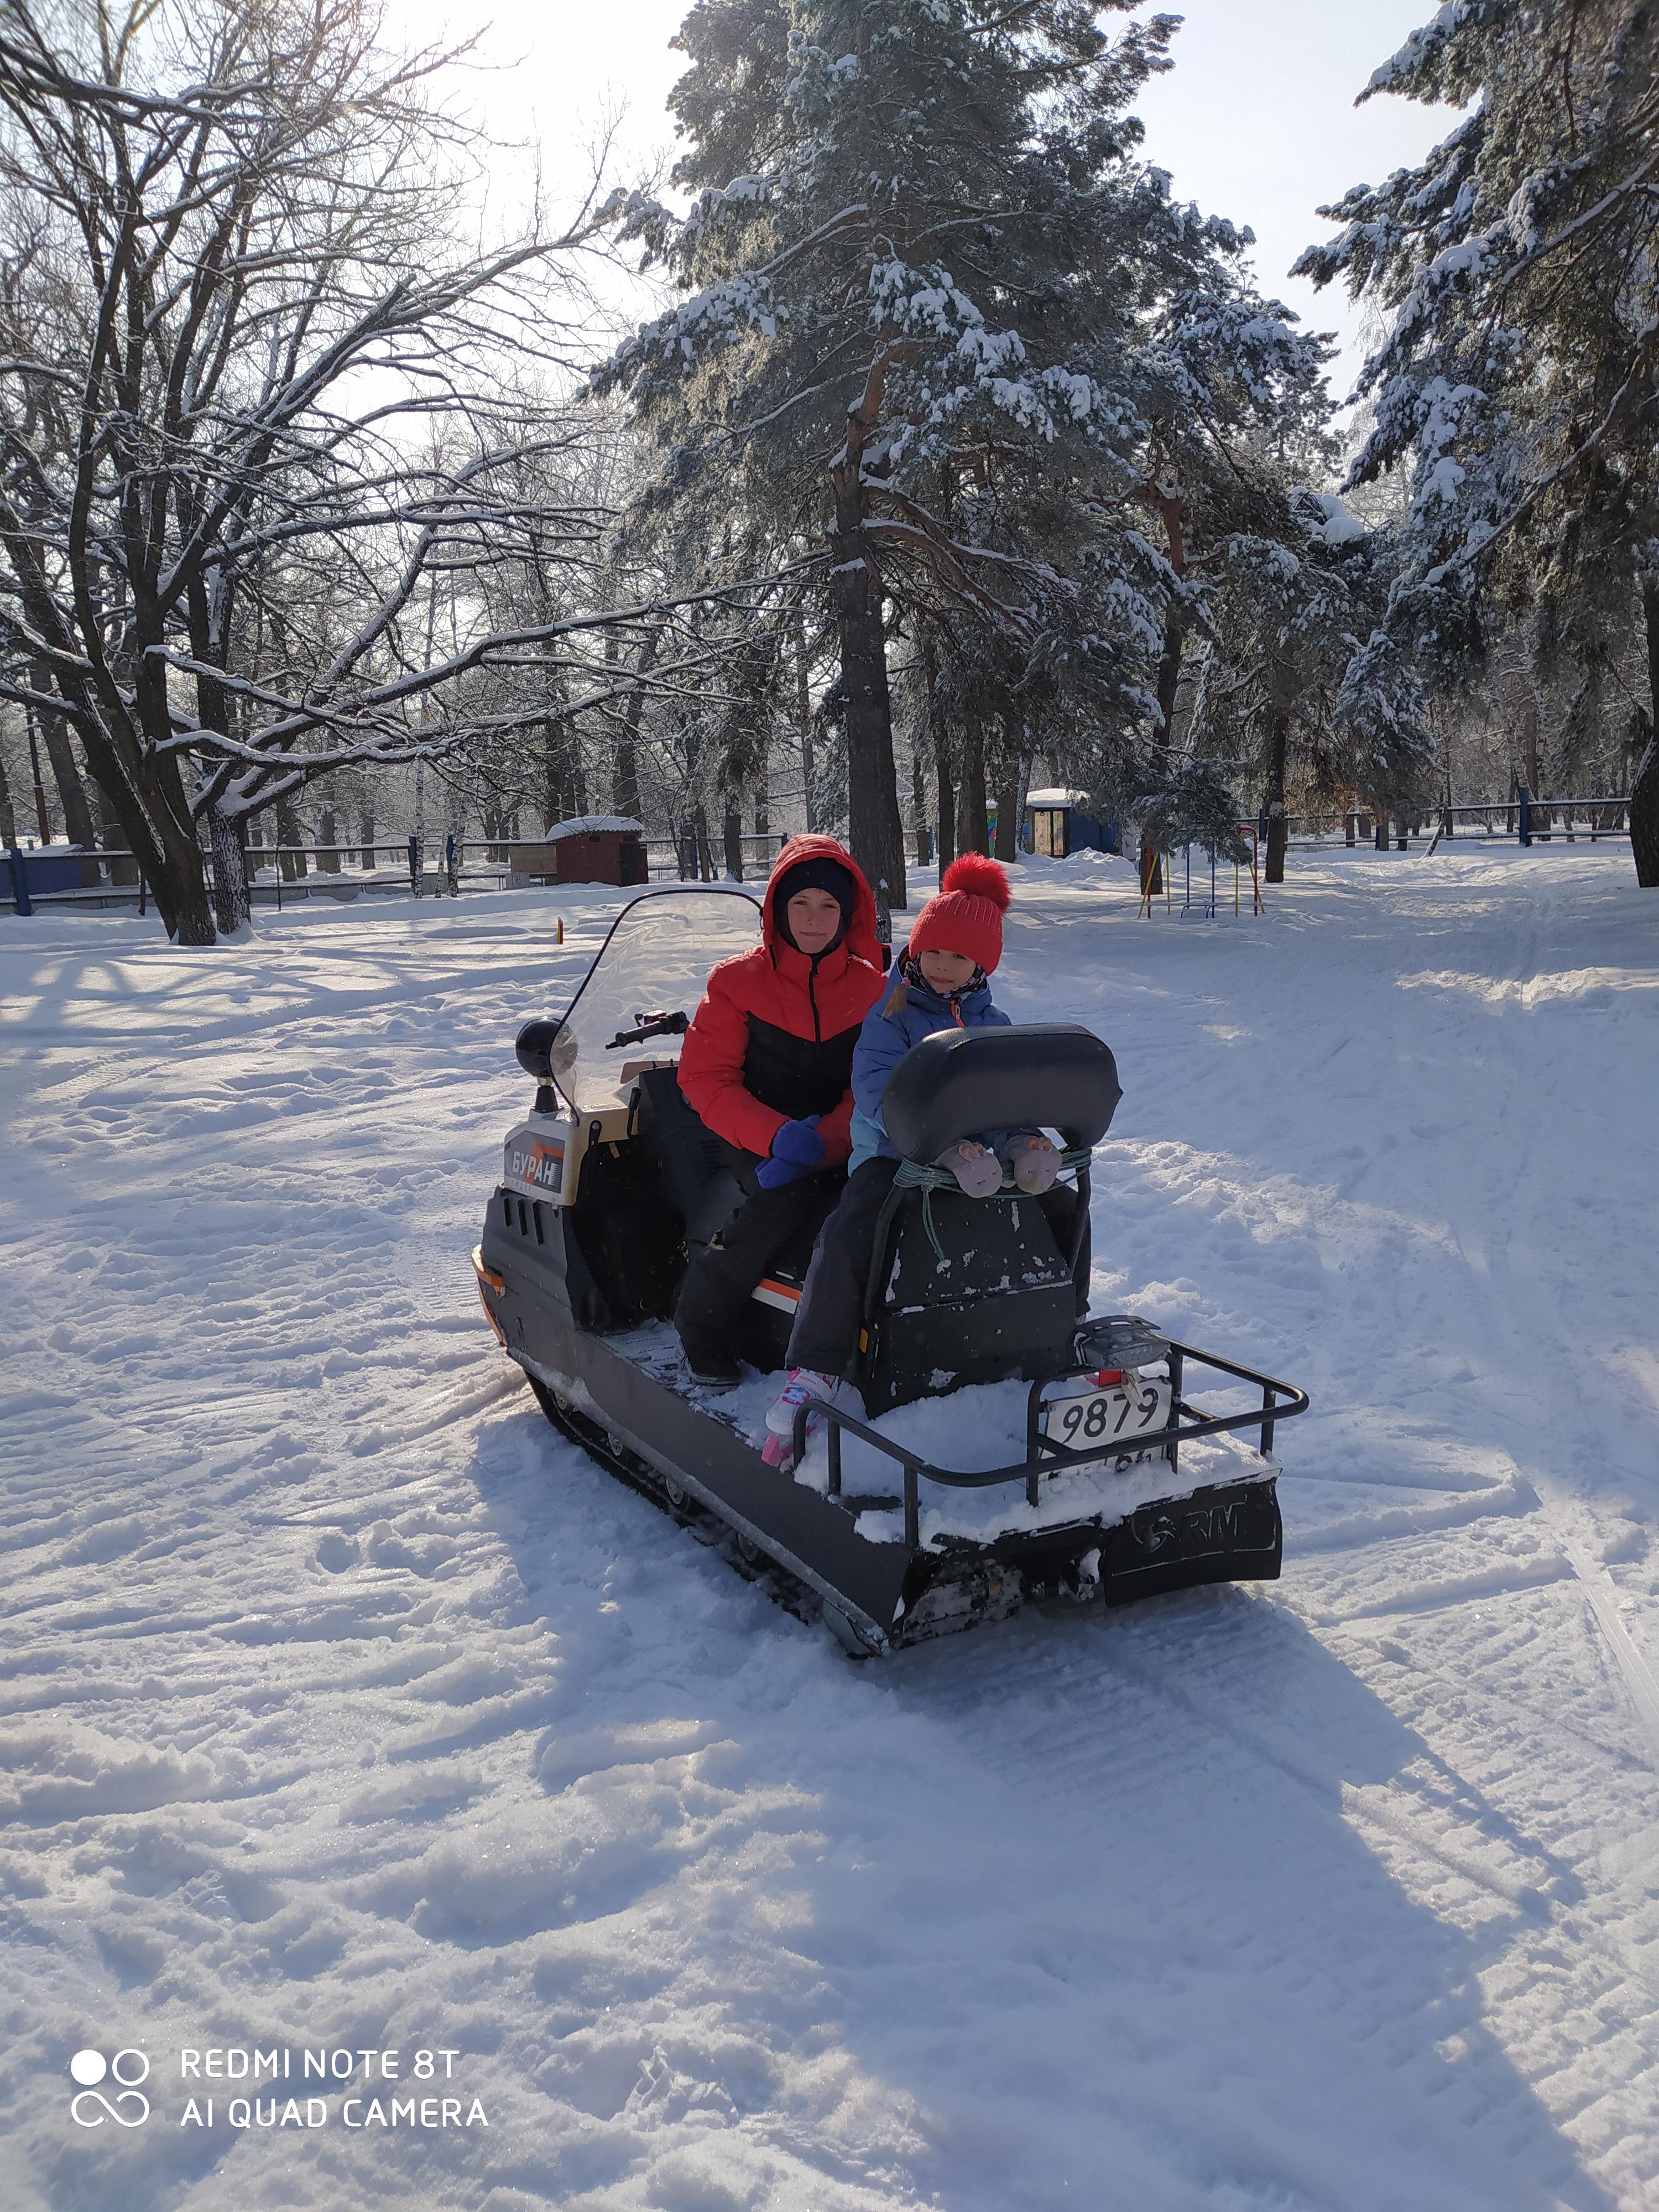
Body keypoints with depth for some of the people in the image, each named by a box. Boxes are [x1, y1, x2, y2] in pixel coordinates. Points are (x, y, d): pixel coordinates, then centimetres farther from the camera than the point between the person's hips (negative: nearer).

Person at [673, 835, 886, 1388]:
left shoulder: (872, 988, 6)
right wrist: (775, 1135, -20)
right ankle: (699, 1324, -15)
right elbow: (705, 1078, -4)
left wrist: (822, 1144, -21)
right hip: (755, 1141, -2)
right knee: (785, 1198, -33)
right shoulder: (738, 981, 1)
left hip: (838, 1146, 2)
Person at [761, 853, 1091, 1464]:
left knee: (1065, 1208, -6)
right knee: (848, 1235, -32)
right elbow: (878, 1088, -17)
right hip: (893, 1154, -5)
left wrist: (1020, 1140, -22)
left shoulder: (992, 1024, 14)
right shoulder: (891, 1012, -1)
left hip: (977, 1155, 5)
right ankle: (813, 1373, -26)